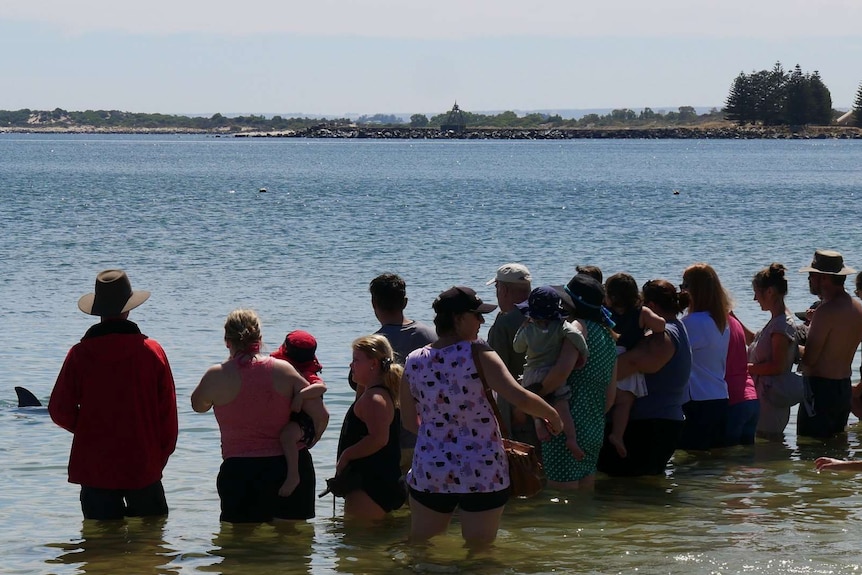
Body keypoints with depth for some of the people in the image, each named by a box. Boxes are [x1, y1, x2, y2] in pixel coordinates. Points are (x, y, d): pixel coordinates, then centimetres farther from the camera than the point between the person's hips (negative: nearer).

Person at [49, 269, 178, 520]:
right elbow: (168, 412, 0)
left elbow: (60, 412, -5)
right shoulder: (152, 351, -5)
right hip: (144, 468, 0)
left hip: (94, 469, 0)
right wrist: (161, 456, 13)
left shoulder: (80, 354, -7)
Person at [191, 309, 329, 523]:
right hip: (291, 467, 2)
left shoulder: (217, 377, -6)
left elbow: (198, 405, 16)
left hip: (241, 472, -2)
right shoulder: (283, 370, -2)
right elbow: (321, 415, -4)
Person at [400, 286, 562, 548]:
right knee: (479, 549, 8)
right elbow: (520, 398, -22)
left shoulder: (414, 362, 0)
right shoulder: (477, 355, -14)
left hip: (429, 471, 4)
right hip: (483, 474, -4)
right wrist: (552, 416, -4)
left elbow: (409, 421, 10)